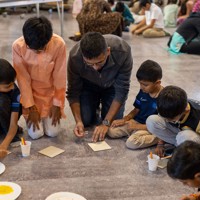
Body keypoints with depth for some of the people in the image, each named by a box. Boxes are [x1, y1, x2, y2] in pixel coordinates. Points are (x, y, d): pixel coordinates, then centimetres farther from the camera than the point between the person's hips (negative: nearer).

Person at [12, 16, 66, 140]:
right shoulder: (18, 46, -23)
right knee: (36, 134, -9)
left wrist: (57, 104, -10)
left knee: (53, 132, -8)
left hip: (51, 93, 0)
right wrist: (31, 107, -13)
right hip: (31, 93, 0)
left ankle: (47, 116, 25)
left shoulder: (59, 44, -24)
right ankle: (30, 114, 23)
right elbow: (23, 78, -15)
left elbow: (60, 76, -13)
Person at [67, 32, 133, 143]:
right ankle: (95, 108, 20)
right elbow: (73, 92, -20)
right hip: (88, 85, 1)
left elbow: (121, 90, -28)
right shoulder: (75, 56, -35)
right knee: (85, 120, -14)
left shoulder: (123, 51, -38)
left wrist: (106, 123, -30)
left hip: (112, 85, 0)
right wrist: (78, 121, -32)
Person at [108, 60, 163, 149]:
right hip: (136, 121, 7)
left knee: (131, 142, -31)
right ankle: (135, 132, 8)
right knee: (112, 131, -10)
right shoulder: (143, 91, 2)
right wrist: (124, 119, -4)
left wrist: (137, 126, -20)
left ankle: (158, 138, -11)